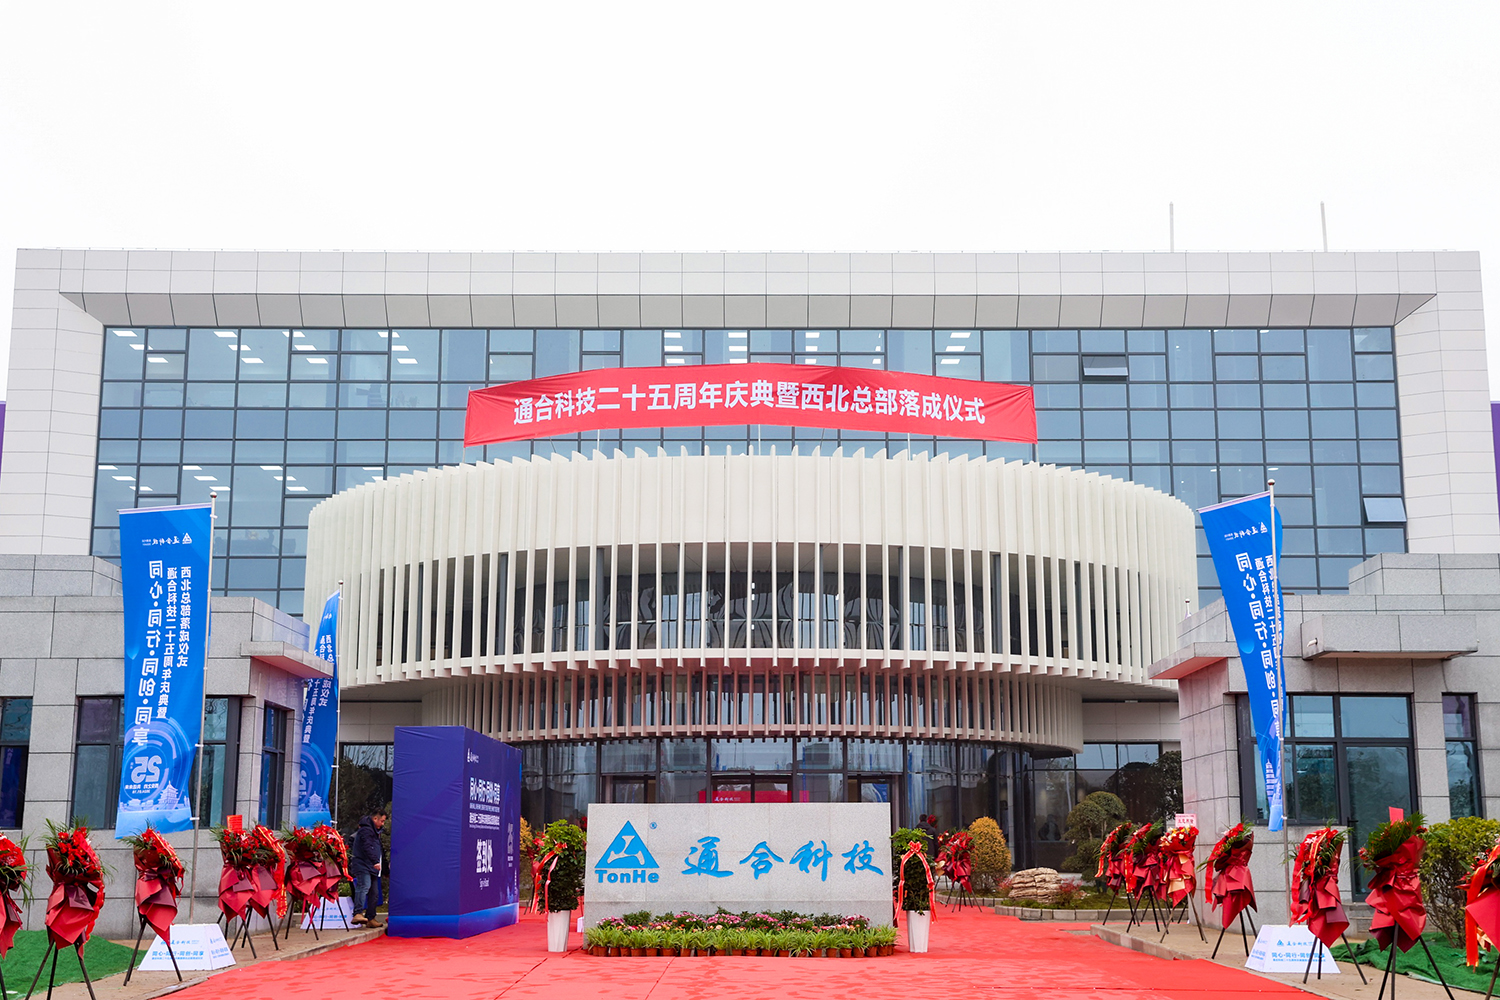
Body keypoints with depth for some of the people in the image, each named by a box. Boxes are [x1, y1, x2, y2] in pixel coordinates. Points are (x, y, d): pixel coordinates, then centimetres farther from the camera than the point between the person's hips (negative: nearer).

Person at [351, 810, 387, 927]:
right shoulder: (366, 830, -9)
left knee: (374, 892, 9)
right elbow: (367, 847, -23)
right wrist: (375, 861, -30)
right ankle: (357, 914, -37)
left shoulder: (373, 830, 25)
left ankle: (370, 918, 12)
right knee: (364, 887, -26)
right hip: (363, 866, -11)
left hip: (371, 868, 11)